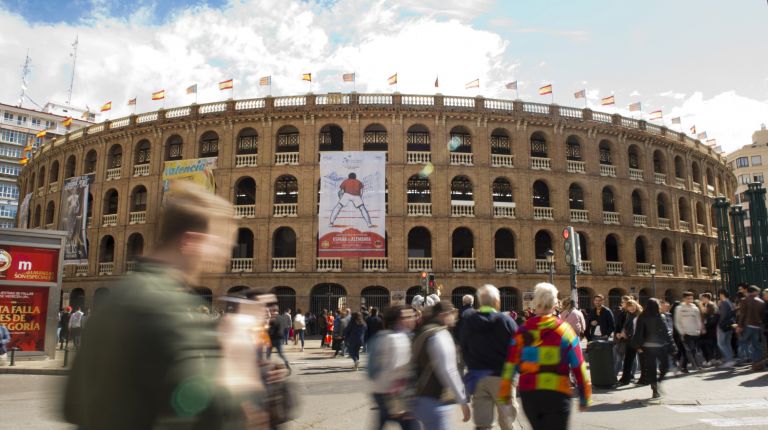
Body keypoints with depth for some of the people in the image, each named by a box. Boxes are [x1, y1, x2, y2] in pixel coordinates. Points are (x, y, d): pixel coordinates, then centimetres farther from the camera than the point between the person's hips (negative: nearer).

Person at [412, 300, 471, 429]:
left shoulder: (423, 333, 14)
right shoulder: (439, 335, -15)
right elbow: (448, 372, -20)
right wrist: (463, 400, -15)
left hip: (421, 398, 10)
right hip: (434, 402, -10)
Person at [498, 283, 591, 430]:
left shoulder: (522, 332, 0)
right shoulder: (564, 330, -5)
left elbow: (511, 364, -2)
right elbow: (578, 366, -3)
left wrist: (504, 393, 5)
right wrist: (584, 397, 7)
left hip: (528, 393, 3)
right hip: (556, 394, -3)